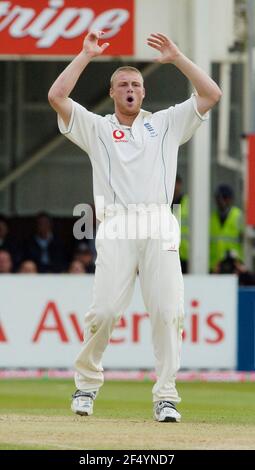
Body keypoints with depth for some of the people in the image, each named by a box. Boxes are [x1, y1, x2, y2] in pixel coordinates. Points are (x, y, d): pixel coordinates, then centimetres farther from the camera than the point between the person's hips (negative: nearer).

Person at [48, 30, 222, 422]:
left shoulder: (166, 124, 22)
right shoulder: (96, 128, 18)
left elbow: (212, 95, 14)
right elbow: (57, 97, 5)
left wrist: (176, 58, 10)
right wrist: (86, 55, 7)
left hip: (160, 227, 1)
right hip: (116, 225, -1)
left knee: (167, 311, -10)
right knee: (105, 309, -12)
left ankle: (166, 397, -7)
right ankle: (87, 384, 6)